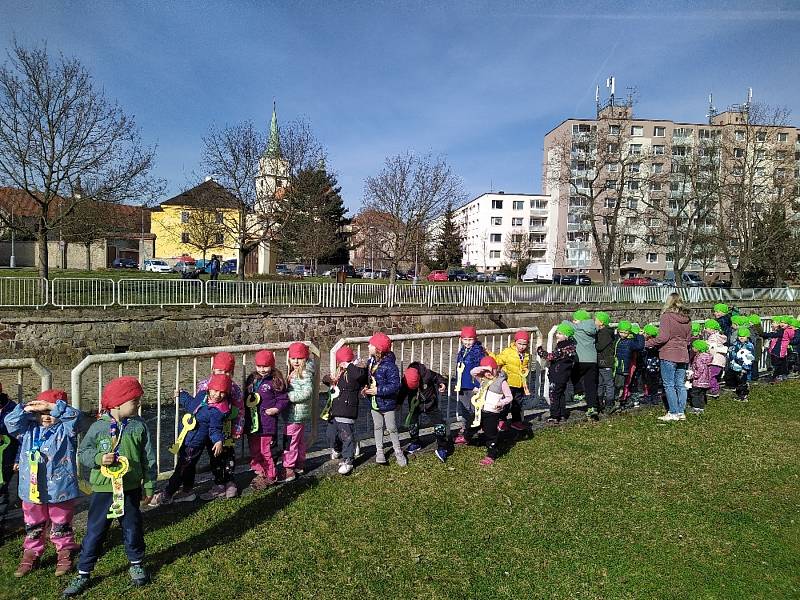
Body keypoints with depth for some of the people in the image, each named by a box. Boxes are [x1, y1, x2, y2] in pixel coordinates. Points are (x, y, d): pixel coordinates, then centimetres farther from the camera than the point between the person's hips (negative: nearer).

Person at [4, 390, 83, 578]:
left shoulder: (65, 429, -8)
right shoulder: (28, 430, 6)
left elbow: (74, 416, -25)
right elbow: (10, 421, -2)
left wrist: (52, 406, -26)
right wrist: (26, 409, -14)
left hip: (60, 489, -4)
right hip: (31, 489, 4)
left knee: (61, 524, 11)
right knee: (33, 525, 18)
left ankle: (64, 554, 27)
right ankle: (31, 555, 35)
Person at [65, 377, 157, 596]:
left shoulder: (139, 426, -5)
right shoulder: (99, 426, -8)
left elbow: (149, 459, 1)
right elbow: (82, 452, 2)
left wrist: (149, 486, 3)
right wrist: (98, 458, -19)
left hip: (130, 490, 1)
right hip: (103, 490, -1)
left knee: (132, 529, 13)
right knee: (94, 532, 8)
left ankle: (136, 564, 34)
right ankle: (83, 573, 25)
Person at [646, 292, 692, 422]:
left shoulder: (667, 316, -13)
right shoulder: (687, 318, 10)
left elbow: (662, 337, -19)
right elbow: (688, 339, 16)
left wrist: (647, 343, -10)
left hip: (669, 355, -7)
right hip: (682, 355, 7)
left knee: (669, 385, 0)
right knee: (680, 385, 12)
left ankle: (673, 413, 2)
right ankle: (681, 412, 16)